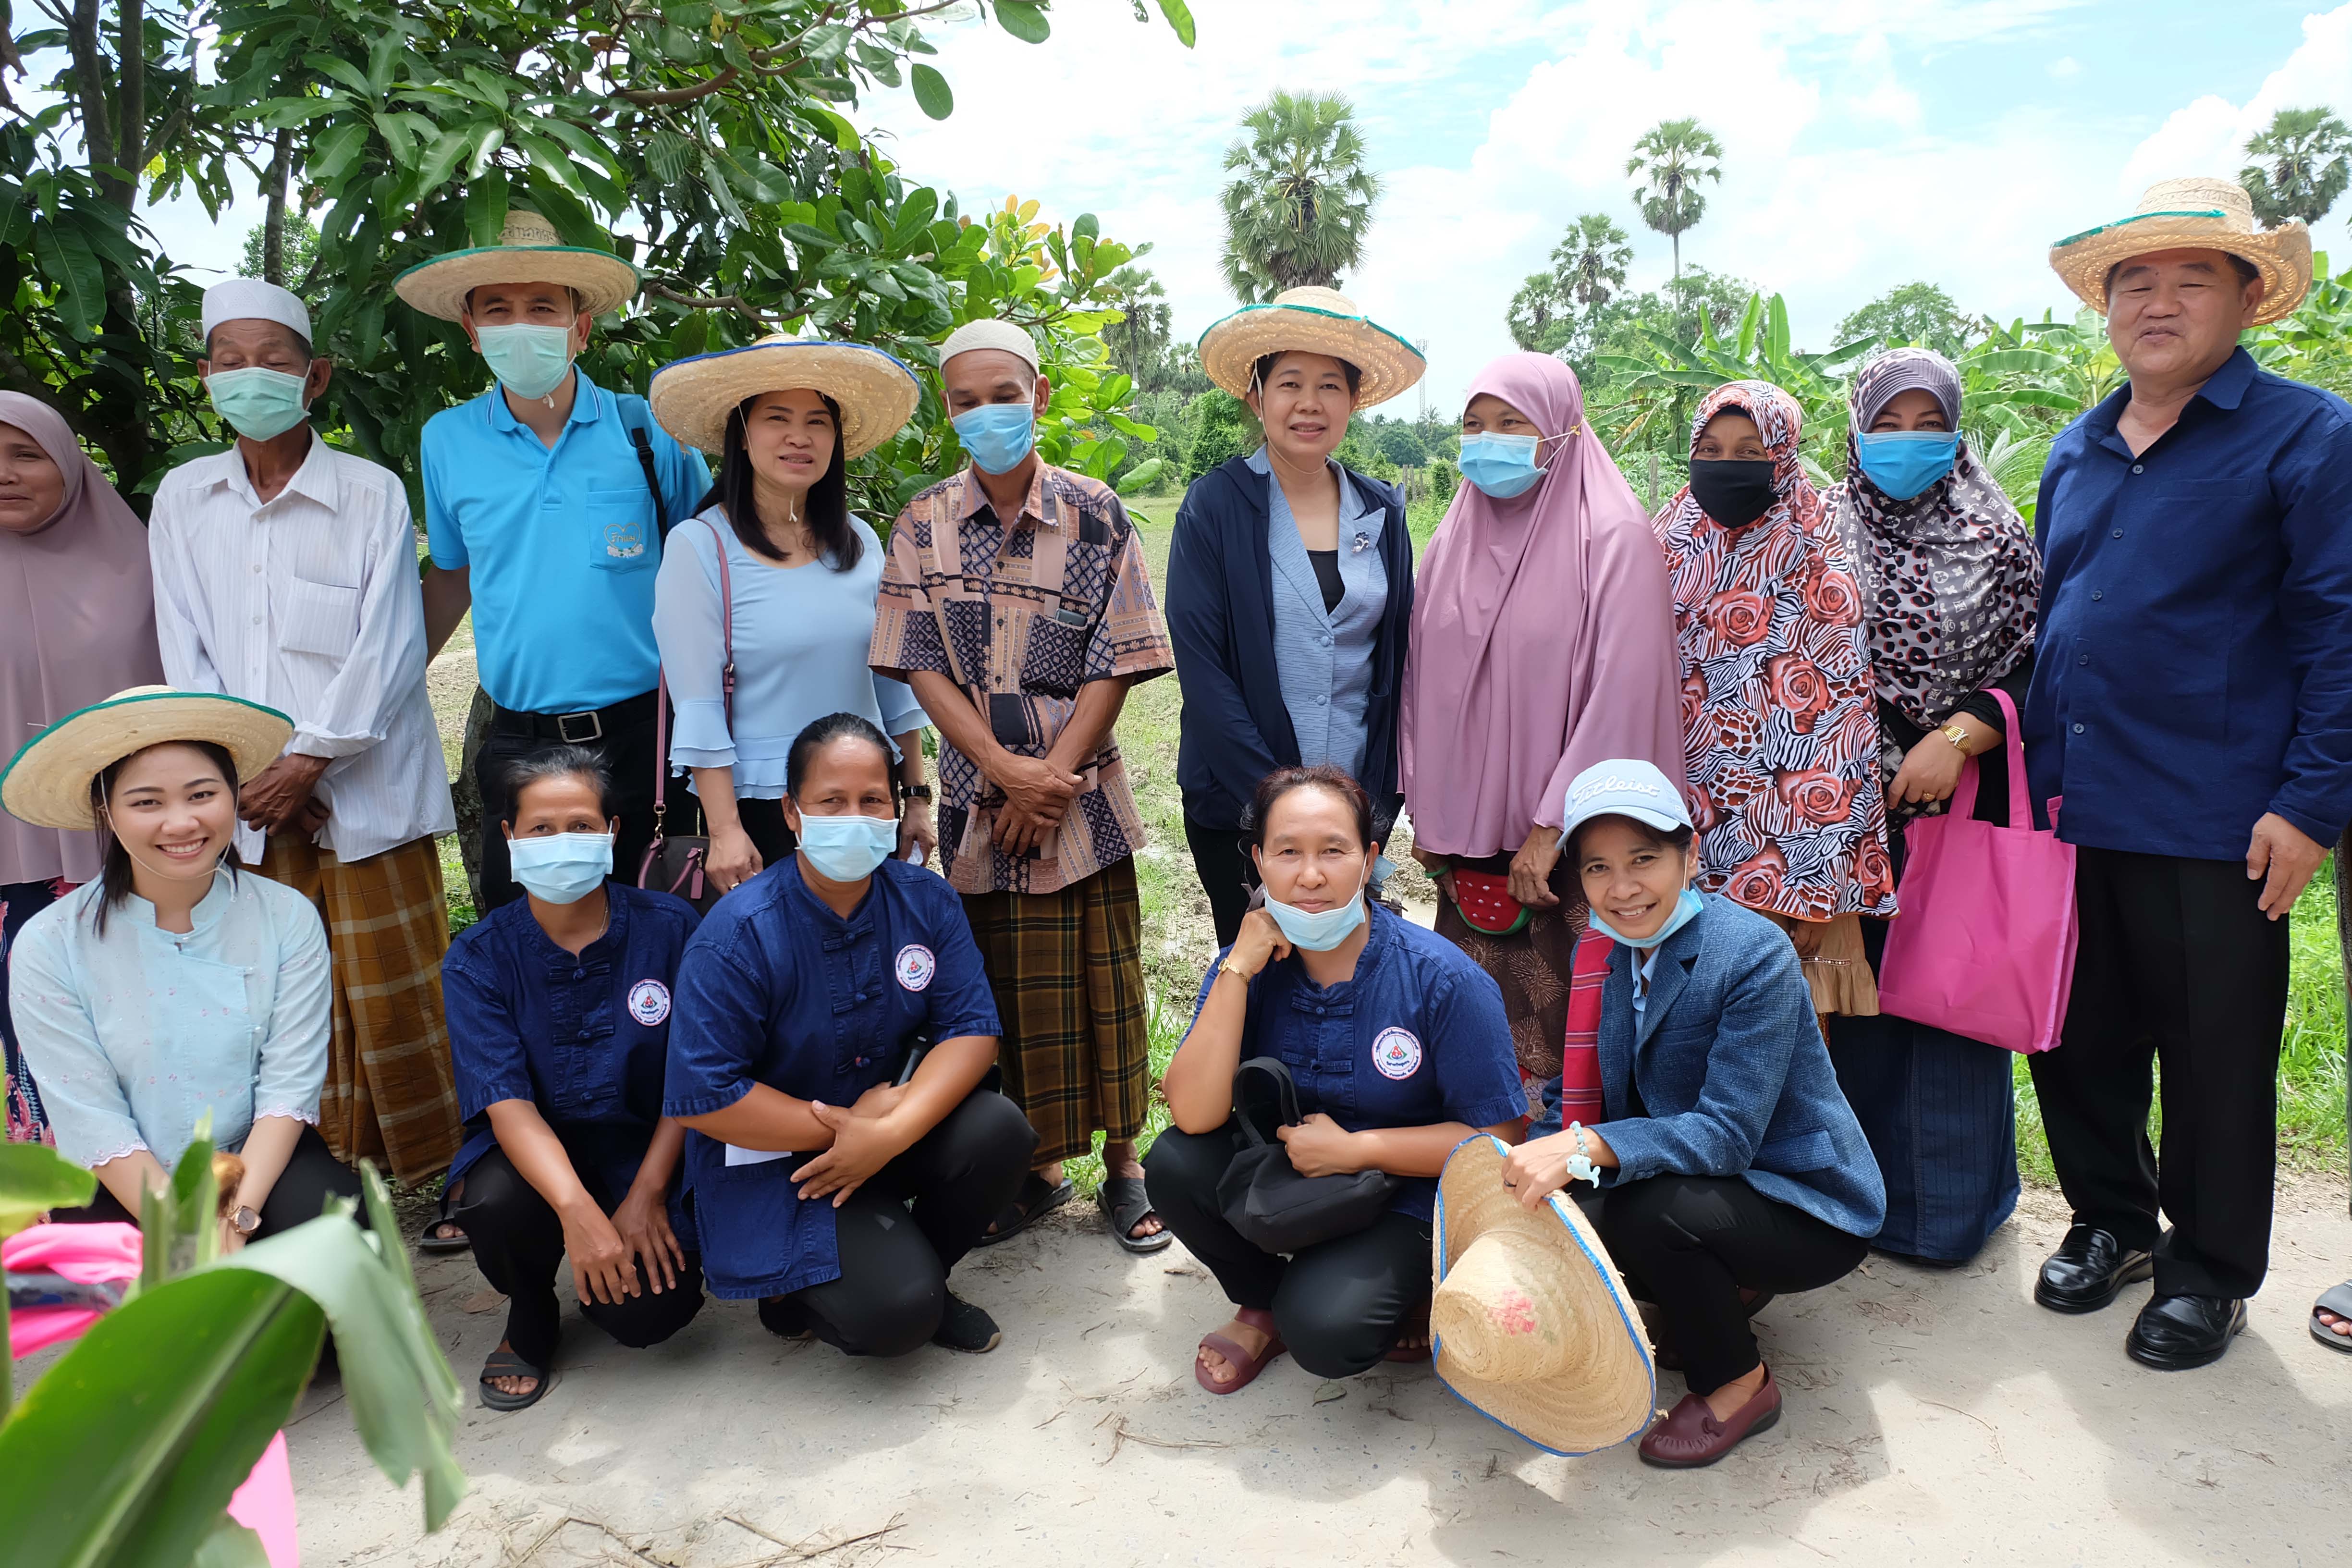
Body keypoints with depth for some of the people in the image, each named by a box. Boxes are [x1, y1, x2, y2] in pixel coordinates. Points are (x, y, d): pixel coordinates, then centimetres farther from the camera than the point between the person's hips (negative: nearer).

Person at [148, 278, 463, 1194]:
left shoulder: (372, 494, -1)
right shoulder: (182, 500, 11)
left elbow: (386, 652, -7)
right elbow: (186, 655, 7)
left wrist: (305, 762, -11)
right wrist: (249, 774, -4)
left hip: (365, 792, -3)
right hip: (251, 803, 4)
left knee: (392, 997, -1)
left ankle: (443, 1176, 13)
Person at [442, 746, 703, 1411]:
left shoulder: (670, 927, -9)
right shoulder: (478, 958, -8)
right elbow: (506, 1100, -18)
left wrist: (647, 1194, -14)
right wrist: (576, 1209, -34)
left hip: (646, 1148, -1)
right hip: (535, 1151, 1)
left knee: (648, 1313, -22)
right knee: (494, 1204, -33)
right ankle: (531, 1318, 4)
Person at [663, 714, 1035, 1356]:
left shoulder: (926, 900, -7)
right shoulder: (738, 935, -20)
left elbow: (972, 1027, -12)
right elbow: (702, 1097, -21)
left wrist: (893, 1129, -28)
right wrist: (847, 1126, -19)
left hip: (895, 1122, 5)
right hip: (771, 1159, -5)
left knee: (999, 1130, -25)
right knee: (894, 1315, -23)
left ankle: (924, 1280, 4)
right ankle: (798, 1290, 12)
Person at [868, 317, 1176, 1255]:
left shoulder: (1095, 516, -1)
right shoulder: (923, 525, 3)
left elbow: (1116, 664, -4)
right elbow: (921, 665, -2)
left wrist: (1050, 778, -12)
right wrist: (1008, 770, -13)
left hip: (1082, 792, -1)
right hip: (978, 795, 2)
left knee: (1100, 980, 5)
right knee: (1005, 985, 8)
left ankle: (1122, 1166, 20)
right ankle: (1037, 1168, 24)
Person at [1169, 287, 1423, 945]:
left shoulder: (1382, 511, 5)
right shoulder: (1215, 506, -6)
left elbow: (1396, 660, 9)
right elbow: (1201, 666, -11)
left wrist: (1383, 791, 0)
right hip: (1240, 808, -3)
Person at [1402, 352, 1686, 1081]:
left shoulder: (1613, 538, -8)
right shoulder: (1455, 541, 10)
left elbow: (1622, 694, -14)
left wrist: (1552, 825, -15)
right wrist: (1424, 809, 9)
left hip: (1572, 845, -5)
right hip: (1465, 839, 5)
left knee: (1570, 1037, -2)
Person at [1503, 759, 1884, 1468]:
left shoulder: (1755, 954, -24)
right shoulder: (1602, 955, -2)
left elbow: (1728, 1134, -29)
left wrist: (1586, 1148, -42)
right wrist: (1529, 1166, -23)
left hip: (1809, 1209, -7)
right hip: (1703, 1184, 7)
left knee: (1643, 1211, -32)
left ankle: (1739, 1384, -3)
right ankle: (1723, 1295, 11)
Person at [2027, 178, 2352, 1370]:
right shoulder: (2076, 451, 13)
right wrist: (2032, 768, 13)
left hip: (2215, 824, -5)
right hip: (2072, 813, 6)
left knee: (2216, 1059, 7)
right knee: (2080, 1038, 14)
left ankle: (2210, 1272, 25)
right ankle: (2111, 1220, 35)